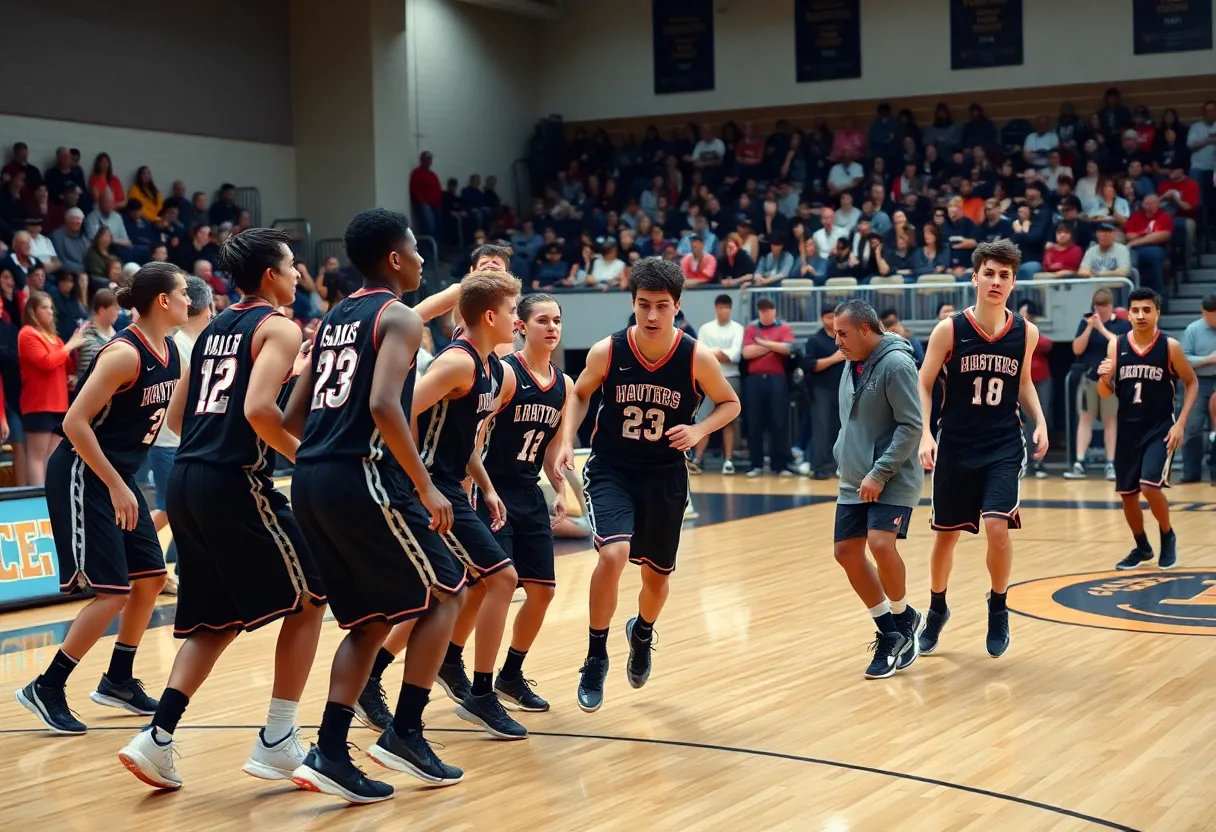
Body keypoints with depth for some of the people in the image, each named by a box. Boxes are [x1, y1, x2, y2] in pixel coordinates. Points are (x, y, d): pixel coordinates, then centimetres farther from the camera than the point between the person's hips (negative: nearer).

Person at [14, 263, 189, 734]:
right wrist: (116, 487, -22)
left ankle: (118, 680, 25)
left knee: (151, 578, 11)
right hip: (82, 477, -9)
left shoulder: (170, 352, 5)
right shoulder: (125, 352, -21)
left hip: (118, 477, 9)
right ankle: (46, 689, 1)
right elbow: (75, 422, -24)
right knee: (112, 592, -11)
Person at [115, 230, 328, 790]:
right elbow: (259, 409, -20)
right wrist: (303, 455, -7)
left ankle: (157, 740, 5)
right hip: (236, 482, -8)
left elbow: (176, 418, 19)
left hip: (186, 480, 8)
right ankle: (277, 744, 7)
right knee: (308, 600, 8)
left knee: (218, 620, 16)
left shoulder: (213, 330, 19)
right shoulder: (278, 326, -5)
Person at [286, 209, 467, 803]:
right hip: (361, 478, -8)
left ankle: (329, 754, 5)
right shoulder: (399, 317, -4)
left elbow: (293, 417, 19)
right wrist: (426, 487, -15)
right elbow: (384, 406, -20)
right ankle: (404, 735, 5)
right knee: (443, 594, 9)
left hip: (310, 481, 8)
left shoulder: (332, 320, 20)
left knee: (372, 621, 15)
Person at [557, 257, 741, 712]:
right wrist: (567, 440, -7)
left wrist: (699, 430, -16)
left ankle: (641, 633, 51)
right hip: (611, 470, -2)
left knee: (657, 575, 14)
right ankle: (596, 659, -6)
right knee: (613, 554, -26)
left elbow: (730, 404, 2)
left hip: (665, 477, 2)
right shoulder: (607, 351, -13)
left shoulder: (697, 358, -14)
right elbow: (580, 394, 7)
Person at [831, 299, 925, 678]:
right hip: (854, 482, 9)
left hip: (893, 482, -8)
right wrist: (844, 457, 12)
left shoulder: (896, 364, -15)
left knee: (881, 543, -23)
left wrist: (880, 474, -20)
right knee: (846, 552, 4)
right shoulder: (852, 365, 10)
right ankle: (890, 632, 18)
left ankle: (902, 618, 3)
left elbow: (912, 426, -18)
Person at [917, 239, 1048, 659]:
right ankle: (937, 610, 35)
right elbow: (923, 386, -4)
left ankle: (998, 608, 9)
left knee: (997, 527, -17)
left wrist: (1040, 422, 1)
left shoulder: (1025, 332, -2)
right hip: (955, 448, 0)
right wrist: (924, 434, -17)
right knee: (946, 535, 10)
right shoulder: (949, 330, -10)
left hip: (1004, 449, 0)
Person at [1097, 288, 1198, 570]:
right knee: (1127, 494, 9)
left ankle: (1168, 537, 9)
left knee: (1150, 487, -19)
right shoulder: (1116, 346, -2)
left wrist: (1181, 423, -8)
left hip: (1160, 429, -4)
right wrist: (1103, 377, -21)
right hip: (1128, 430, 4)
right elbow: (1106, 394, 3)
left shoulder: (1170, 346, -8)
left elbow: (1192, 383, 2)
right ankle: (1142, 548, 32)